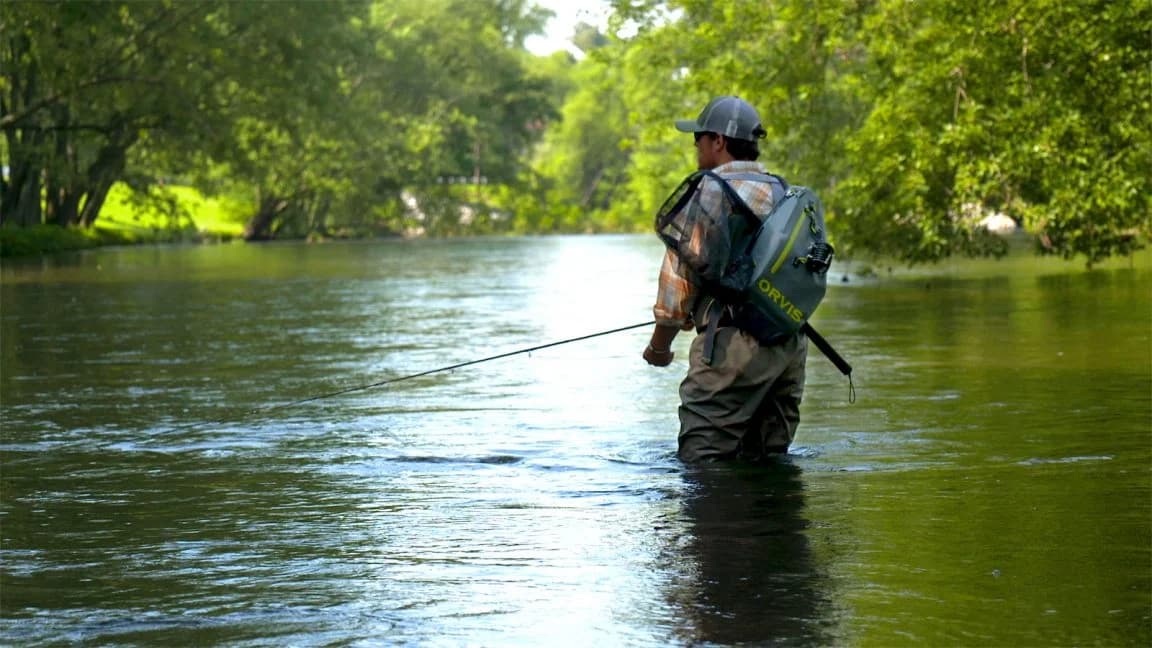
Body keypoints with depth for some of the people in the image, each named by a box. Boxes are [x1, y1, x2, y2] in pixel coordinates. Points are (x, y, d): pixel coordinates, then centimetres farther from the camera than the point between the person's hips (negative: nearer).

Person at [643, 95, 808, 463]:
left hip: (735, 343, -8)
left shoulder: (708, 190, -5)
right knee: (768, 460, 11)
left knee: (704, 460, -8)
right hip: (791, 343, 8)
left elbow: (680, 271, -6)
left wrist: (659, 346, 7)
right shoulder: (783, 193, 18)